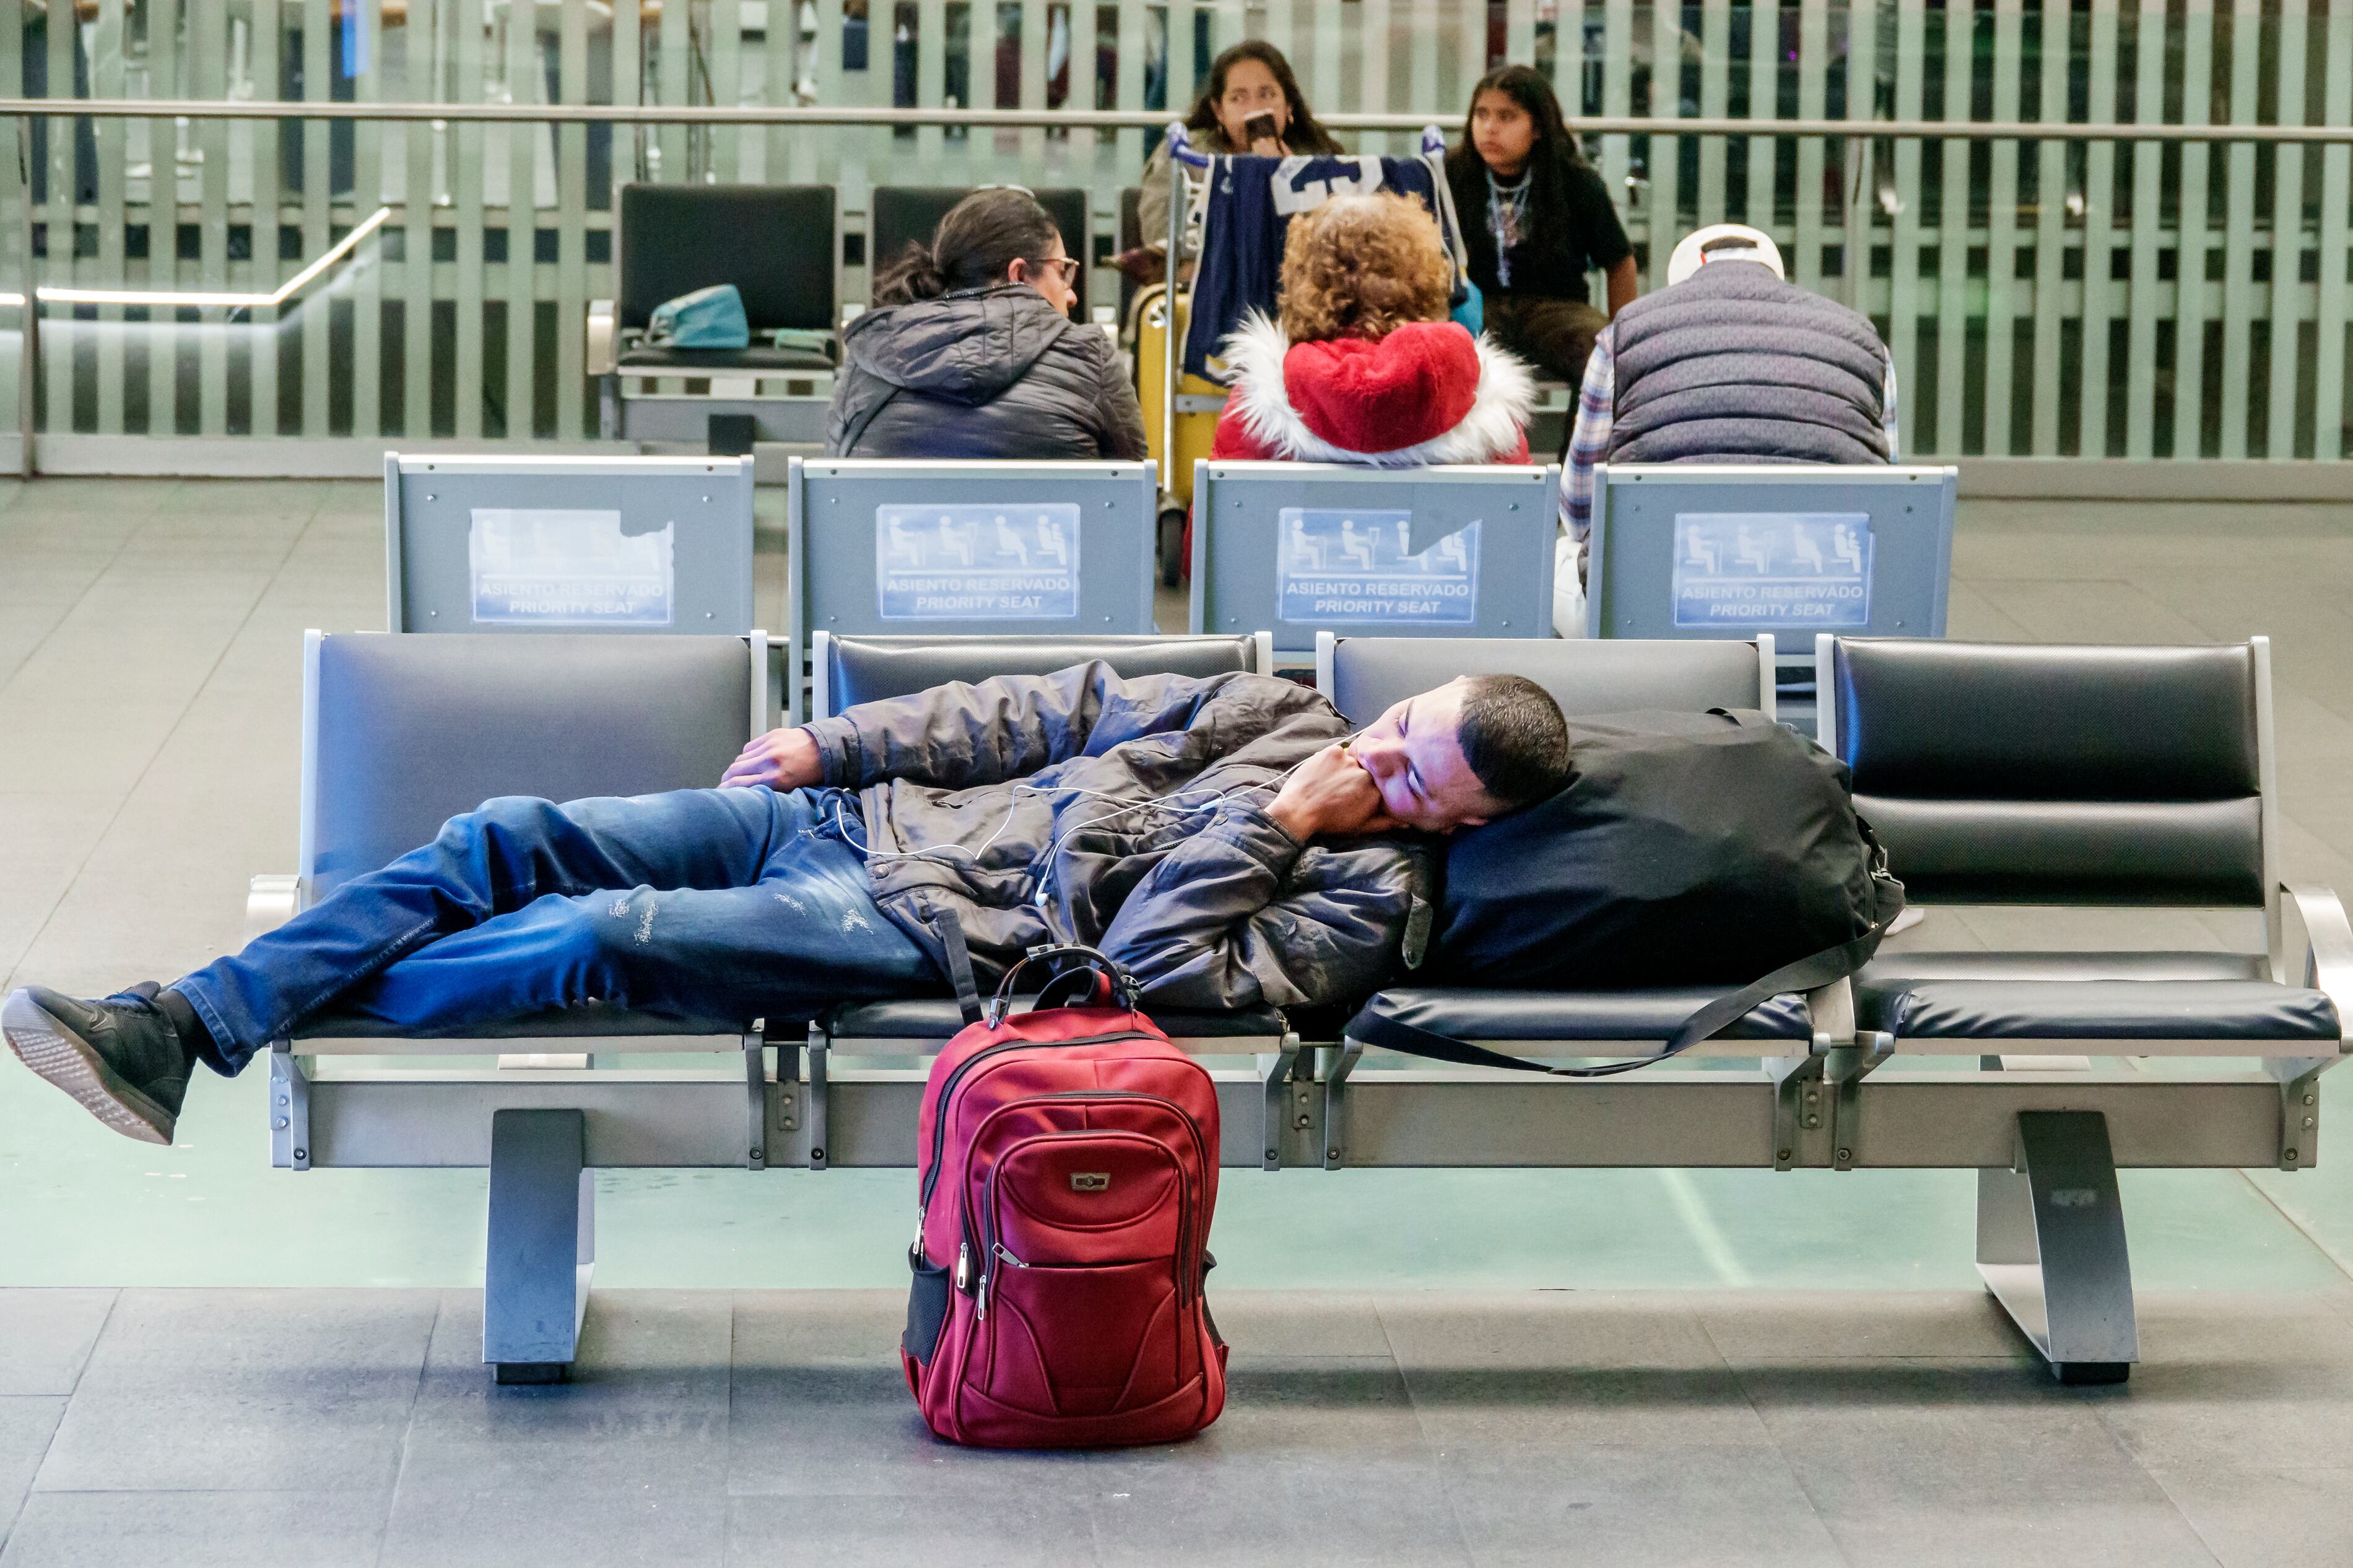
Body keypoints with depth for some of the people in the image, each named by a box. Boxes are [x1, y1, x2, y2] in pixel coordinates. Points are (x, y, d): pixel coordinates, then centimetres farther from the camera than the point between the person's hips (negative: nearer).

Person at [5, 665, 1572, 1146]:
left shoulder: (1366, 899, -5)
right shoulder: (1276, 711, 14)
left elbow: (1153, 968, -17)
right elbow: (1053, 709, 16)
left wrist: (1267, 827, -16)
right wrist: (840, 738, 12)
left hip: (929, 932, -7)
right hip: (856, 815, 7)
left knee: (600, 935, -25)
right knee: (508, 836, -6)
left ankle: (271, 1020, -4)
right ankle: (178, 1026, -7)